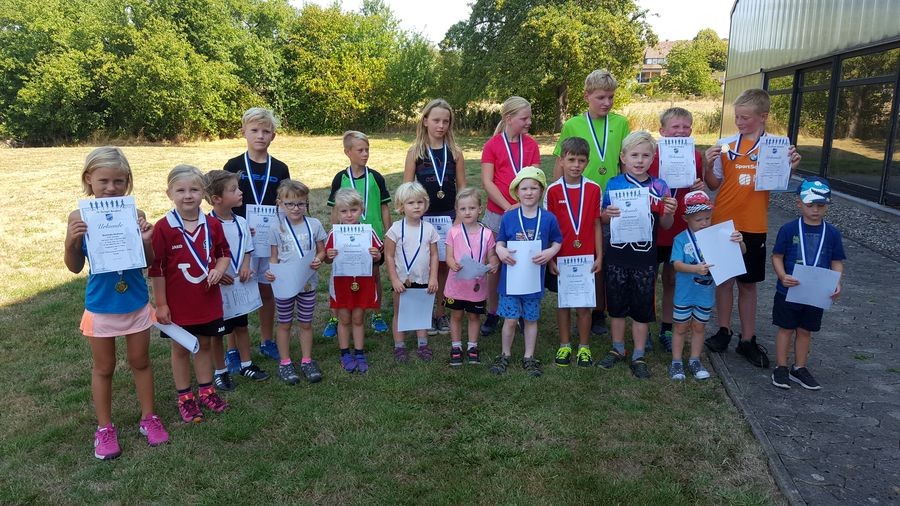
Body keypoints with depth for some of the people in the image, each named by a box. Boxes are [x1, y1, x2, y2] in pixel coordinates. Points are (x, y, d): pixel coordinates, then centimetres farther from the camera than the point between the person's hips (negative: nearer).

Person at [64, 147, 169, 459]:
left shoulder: (134, 213, -10)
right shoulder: (80, 217, -11)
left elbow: (148, 261, -3)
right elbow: (75, 267, -4)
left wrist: (146, 240, -22)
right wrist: (70, 242, -22)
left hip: (136, 303, 1)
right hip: (100, 306, 0)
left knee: (140, 362, 17)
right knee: (104, 368, 16)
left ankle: (148, 417, 34)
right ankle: (104, 428, 32)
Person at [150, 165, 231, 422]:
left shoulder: (212, 225, -4)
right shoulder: (163, 228, -15)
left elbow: (224, 254, 10)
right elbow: (156, 269, -11)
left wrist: (219, 270, -11)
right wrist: (161, 304, -10)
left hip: (208, 301, 3)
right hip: (177, 304, -3)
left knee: (204, 345, 17)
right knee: (180, 349, 13)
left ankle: (206, 390, 34)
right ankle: (184, 397, 27)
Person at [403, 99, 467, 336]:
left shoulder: (455, 152, 2)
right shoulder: (415, 152, -2)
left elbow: (462, 187, 5)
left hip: (448, 217, 2)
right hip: (423, 218, -1)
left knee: (444, 266, 8)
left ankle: (440, 312, 22)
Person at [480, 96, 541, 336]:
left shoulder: (531, 144, 5)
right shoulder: (492, 145, -2)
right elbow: (487, 182, -7)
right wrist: (508, 208, -15)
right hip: (497, 213, -2)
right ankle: (492, 314, 19)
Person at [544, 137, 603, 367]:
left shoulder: (594, 189, -2)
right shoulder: (553, 190, -5)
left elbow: (597, 224, 2)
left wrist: (599, 256, 0)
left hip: (586, 257, 0)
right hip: (561, 257, 0)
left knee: (584, 303, 8)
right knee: (563, 302, 11)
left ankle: (584, 347, 22)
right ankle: (564, 346, 24)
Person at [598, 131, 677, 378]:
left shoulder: (659, 187, -2)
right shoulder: (614, 184, -3)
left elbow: (665, 225, 5)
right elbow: (603, 220, 3)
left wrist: (669, 213, -16)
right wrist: (607, 214, -20)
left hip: (646, 258, 0)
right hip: (617, 255, 0)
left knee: (643, 307, 9)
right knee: (616, 304, 13)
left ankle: (639, 356, 23)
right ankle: (617, 349, 31)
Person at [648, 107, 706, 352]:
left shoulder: (695, 156, -1)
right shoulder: (651, 155, -12)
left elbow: (698, 188, 13)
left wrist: (700, 187, -8)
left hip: (681, 230, 4)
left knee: (672, 281, 15)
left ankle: (666, 330, 29)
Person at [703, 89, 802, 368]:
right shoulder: (724, 145, -1)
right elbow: (713, 184, 4)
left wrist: (791, 167, -16)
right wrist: (709, 165, -13)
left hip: (754, 227, -1)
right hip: (723, 223, 1)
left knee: (748, 283, 9)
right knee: (724, 278, 11)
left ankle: (747, 339, 19)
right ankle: (724, 331, 25)